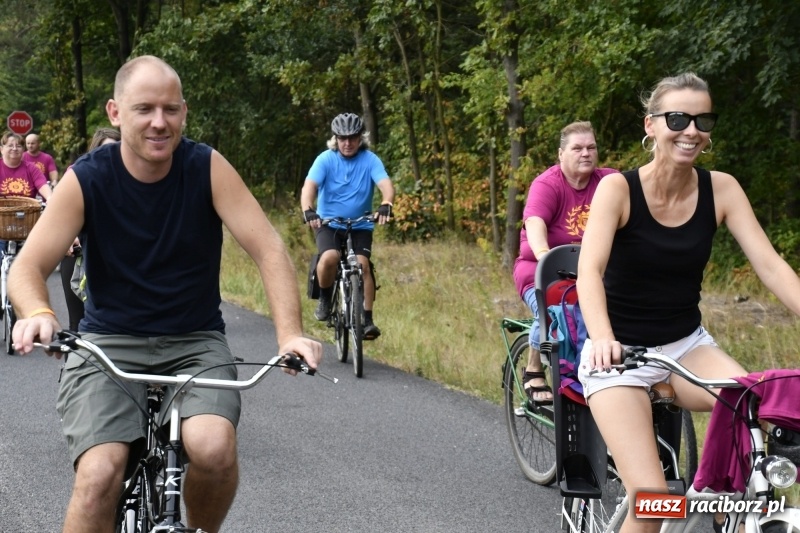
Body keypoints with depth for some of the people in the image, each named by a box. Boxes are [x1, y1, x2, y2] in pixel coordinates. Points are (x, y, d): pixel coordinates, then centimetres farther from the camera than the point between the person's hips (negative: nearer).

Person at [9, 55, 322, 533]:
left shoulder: (207, 168, -7)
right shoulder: (87, 179, -8)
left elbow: (269, 250, -12)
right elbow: (29, 266, -12)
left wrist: (290, 334, -28)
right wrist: (38, 314, -35)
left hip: (196, 343, 1)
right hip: (109, 343, 0)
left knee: (215, 448, -29)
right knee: (99, 475, -26)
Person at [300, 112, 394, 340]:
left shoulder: (370, 160, -8)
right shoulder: (326, 159, -9)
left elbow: (385, 184, -24)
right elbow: (309, 186, -22)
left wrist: (386, 205, -46)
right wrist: (308, 210, -43)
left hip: (360, 225, 1)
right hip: (329, 224, -1)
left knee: (362, 263, -20)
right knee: (329, 257, -28)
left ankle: (367, 320, -12)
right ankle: (325, 298, 0)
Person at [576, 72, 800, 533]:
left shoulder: (720, 189, -5)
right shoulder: (619, 188, -14)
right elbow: (589, 271, -27)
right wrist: (602, 338, -46)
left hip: (687, 346, 3)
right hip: (619, 352, -3)